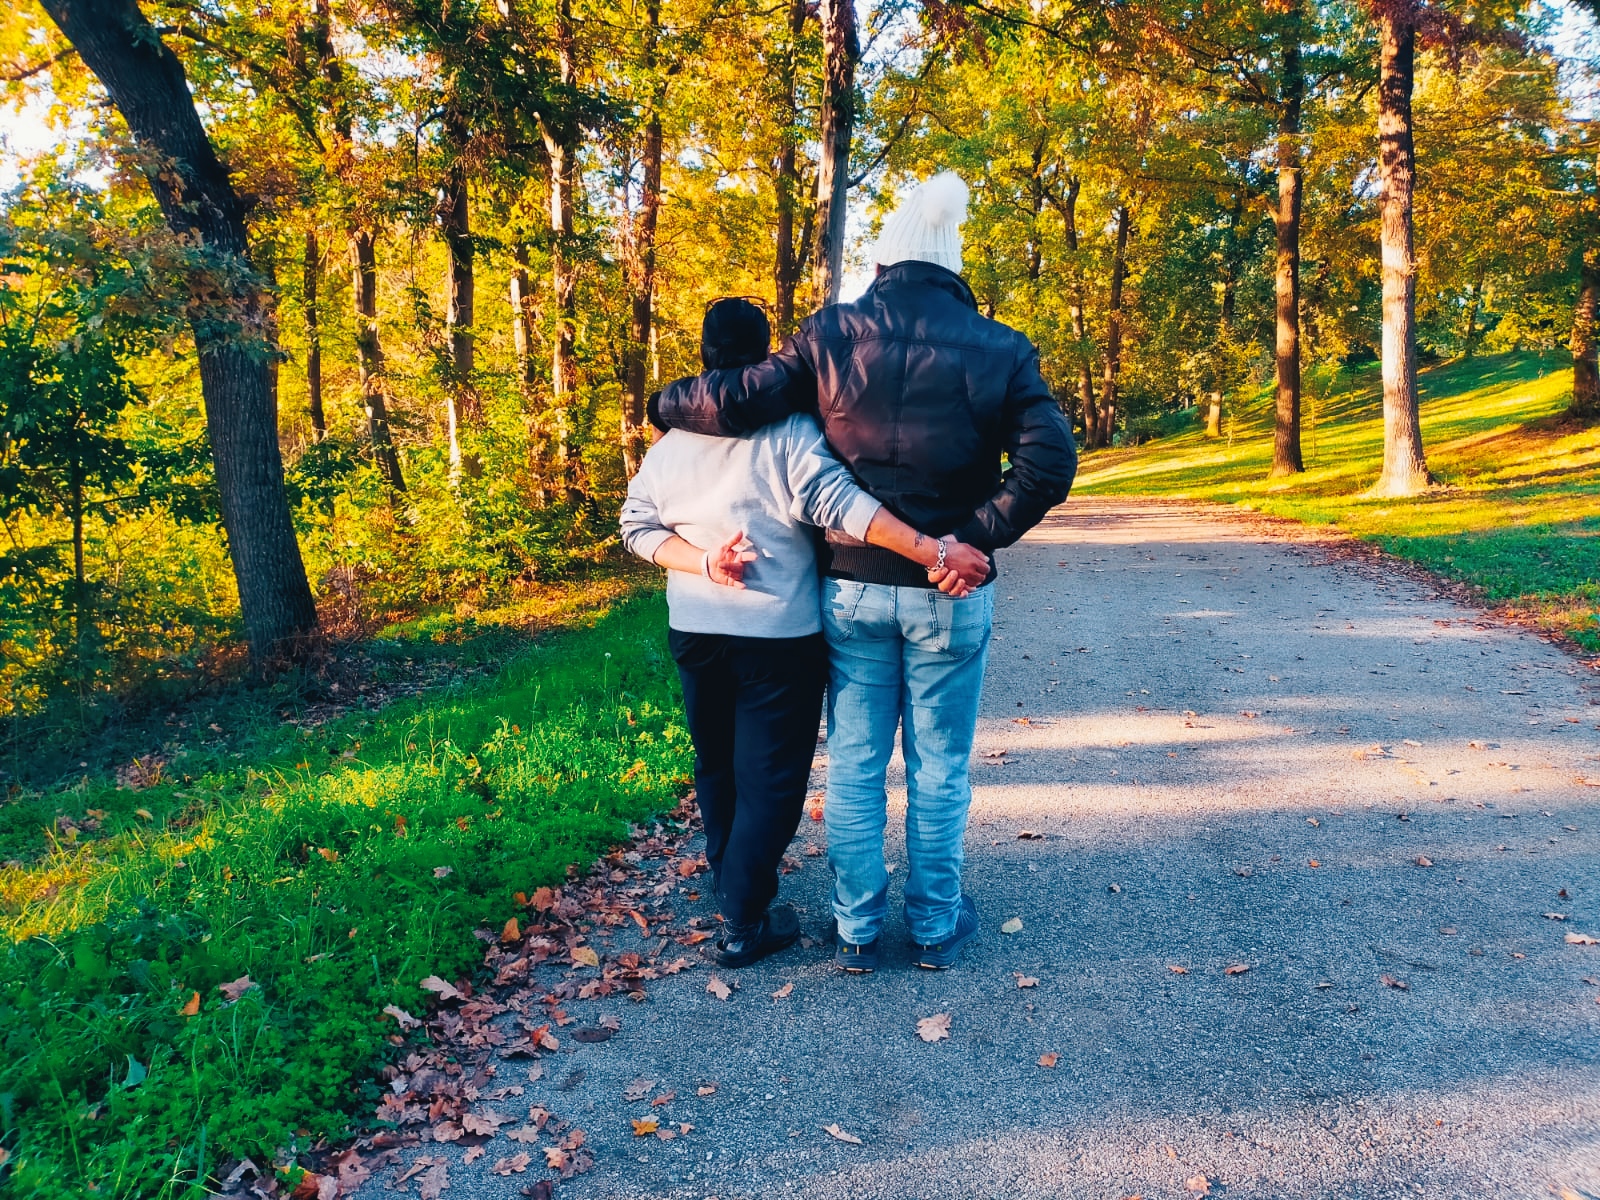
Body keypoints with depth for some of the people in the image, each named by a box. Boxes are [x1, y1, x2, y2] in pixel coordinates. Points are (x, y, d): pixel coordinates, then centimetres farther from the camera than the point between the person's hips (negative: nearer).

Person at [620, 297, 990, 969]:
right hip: (777, 634, -5)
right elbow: (839, 503, -24)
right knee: (770, 780, 5)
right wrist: (937, 552, -27)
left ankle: (730, 885, 40)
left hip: (693, 630, 6)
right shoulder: (788, 429, -12)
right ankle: (744, 925, 9)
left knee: (716, 768, 22)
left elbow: (637, 526, 1)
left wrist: (703, 564, -8)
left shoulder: (671, 438, 4)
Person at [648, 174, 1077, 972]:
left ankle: (856, 929, 23)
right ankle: (935, 927, 26)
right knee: (939, 768, 12)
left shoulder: (832, 336, -5)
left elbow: (740, 402, -11)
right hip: (950, 598, 0)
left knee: (854, 762, 13)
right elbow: (1049, 464, -14)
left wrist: (662, 405, 7)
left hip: (852, 588, 1)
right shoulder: (999, 350, -4)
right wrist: (972, 537, -9)